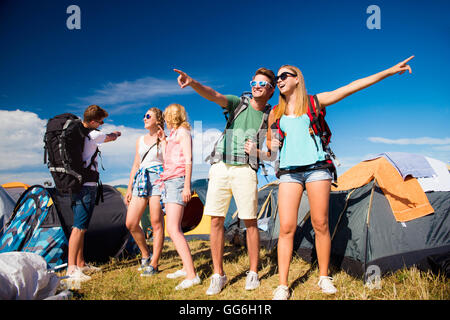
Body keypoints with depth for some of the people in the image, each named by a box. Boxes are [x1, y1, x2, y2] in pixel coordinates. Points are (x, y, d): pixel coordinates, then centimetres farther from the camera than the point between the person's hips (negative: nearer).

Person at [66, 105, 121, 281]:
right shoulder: (93, 135, -12)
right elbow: (111, 137, 6)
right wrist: (116, 133, 29)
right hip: (87, 185, -9)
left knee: (80, 226, 14)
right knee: (79, 227, -8)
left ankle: (80, 264, 23)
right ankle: (71, 269, -6)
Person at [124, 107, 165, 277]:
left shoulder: (164, 140, 3)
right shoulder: (140, 140, 19)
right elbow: (135, 165, 20)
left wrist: (163, 140, -12)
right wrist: (129, 188, 16)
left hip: (157, 179, -6)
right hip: (141, 180, 6)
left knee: (157, 223, -5)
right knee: (131, 223, 0)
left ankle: (153, 264, 5)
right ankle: (145, 254, 22)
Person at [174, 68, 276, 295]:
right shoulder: (238, 103, 9)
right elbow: (213, 95, -10)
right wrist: (192, 83, -28)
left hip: (245, 169, -1)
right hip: (221, 167, 2)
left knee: (250, 222, -1)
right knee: (216, 221, 1)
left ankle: (253, 273, 16)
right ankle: (218, 275, 12)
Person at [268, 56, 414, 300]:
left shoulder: (315, 102, 7)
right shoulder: (275, 113, 14)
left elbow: (353, 86, 3)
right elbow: (269, 142, 23)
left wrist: (390, 71, 1)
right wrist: (272, 145, -2)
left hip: (316, 168, -1)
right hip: (289, 172, 2)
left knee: (320, 225, 0)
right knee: (286, 228, -6)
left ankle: (324, 277, 19)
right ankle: (282, 286, 1)